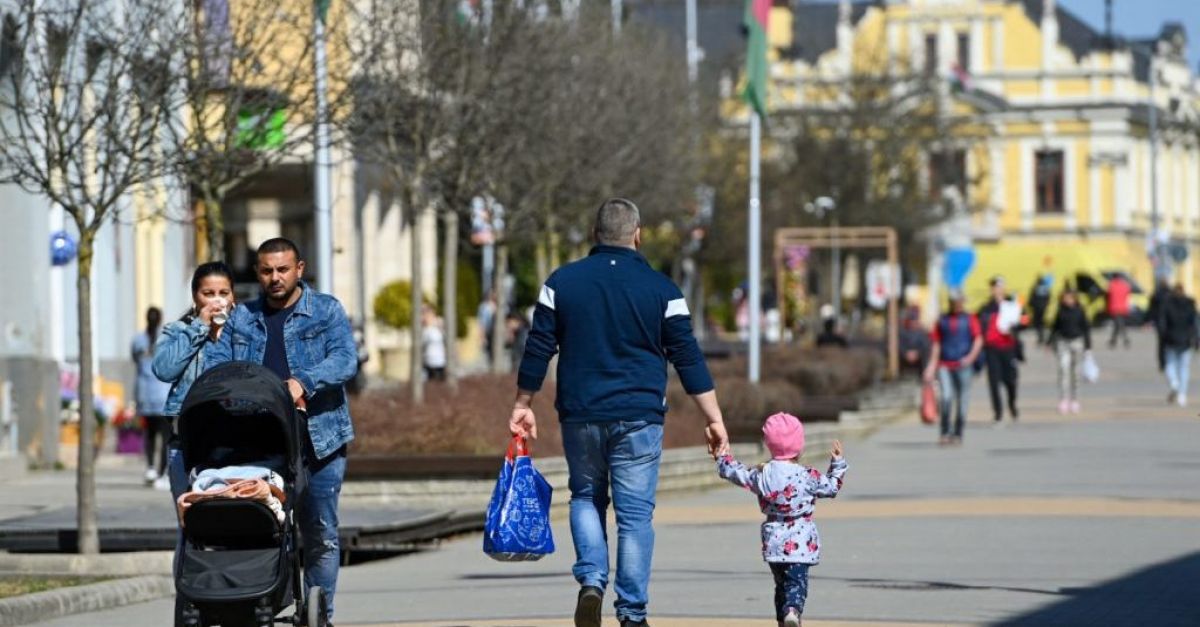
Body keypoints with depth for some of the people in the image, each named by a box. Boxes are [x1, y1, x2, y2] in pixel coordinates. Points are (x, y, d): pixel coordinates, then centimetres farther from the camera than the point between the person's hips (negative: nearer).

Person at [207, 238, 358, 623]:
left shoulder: (326, 311, 6)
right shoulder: (242, 319, 15)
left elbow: (345, 360, -10)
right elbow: (216, 365, 5)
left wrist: (303, 383, -28)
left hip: (319, 442, -2)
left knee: (321, 536, 3)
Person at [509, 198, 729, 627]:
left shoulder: (562, 282, 2)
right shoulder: (660, 289, -1)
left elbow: (538, 349, 3)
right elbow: (688, 359, -2)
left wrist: (523, 405, 13)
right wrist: (714, 420, 2)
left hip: (580, 416, 1)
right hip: (639, 419, -1)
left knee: (585, 498, 19)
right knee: (635, 514, 3)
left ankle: (591, 581, -2)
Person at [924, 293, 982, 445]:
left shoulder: (969, 320, 6)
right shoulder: (942, 320, 12)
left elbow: (979, 340, -3)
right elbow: (936, 344, 13)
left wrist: (971, 356, -19)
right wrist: (932, 365, 5)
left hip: (962, 365, 0)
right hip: (945, 365, 0)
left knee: (962, 401, 2)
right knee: (946, 396, -17)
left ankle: (957, 434, 14)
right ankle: (945, 432, -6)